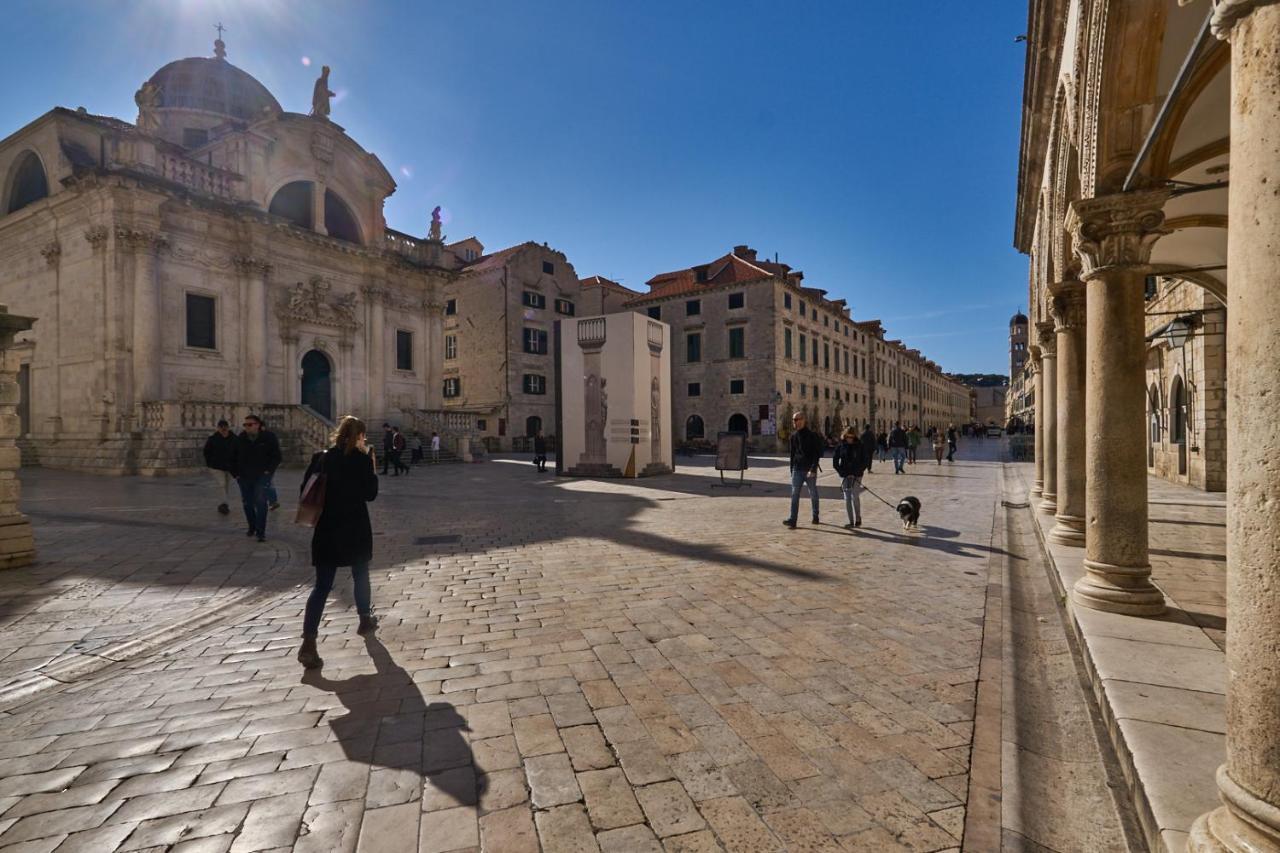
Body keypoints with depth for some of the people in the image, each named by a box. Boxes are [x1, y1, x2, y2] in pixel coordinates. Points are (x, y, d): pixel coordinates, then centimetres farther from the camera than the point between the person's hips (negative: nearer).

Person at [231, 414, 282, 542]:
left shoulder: (268, 437, -8)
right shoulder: (240, 439, 1)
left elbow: (277, 456, -2)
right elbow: (233, 458, 13)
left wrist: (268, 471, -10)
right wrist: (236, 474, 7)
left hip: (262, 475, -4)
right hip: (244, 477, 4)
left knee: (260, 501, -15)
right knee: (247, 503, 11)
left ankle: (261, 532, -11)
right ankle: (252, 527, 32)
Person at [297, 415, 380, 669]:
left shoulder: (320, 458, 2)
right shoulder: (362, 459, -8)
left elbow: (305, 490, 3)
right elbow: (371, 493, -5)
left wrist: (317, 513, 16)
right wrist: (372, 467, 2)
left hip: (326, 529, 2)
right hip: (355, 529, -2)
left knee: (322, 585, 1)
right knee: (361, 576, 20)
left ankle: (308, 643, -11)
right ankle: (365, 620, 36)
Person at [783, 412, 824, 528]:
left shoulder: (812, 436, -7)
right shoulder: (794, 436, 8)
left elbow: (817, 454, -11)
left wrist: (813, 469, -21)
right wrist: (792, 470, 15)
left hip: (810, 470, -4)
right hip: (797, 469, 4)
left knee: (813, 494, 9)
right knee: (794, 494, -7)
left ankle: (815, 516, 27)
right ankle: (793, 520, -11)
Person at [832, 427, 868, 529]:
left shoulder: (859, 446, -1)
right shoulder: (840, 446, 1)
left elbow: (864, 462, 0)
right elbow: (835, 461, 3)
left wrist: (856, 473, -11)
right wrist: (842, 472, -7)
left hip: (856, 476, -1)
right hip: (845, 476, 2)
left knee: (855, 497, -5)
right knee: (847, 498, 1)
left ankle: (858, 519, 13)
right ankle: (851, 521, 8)